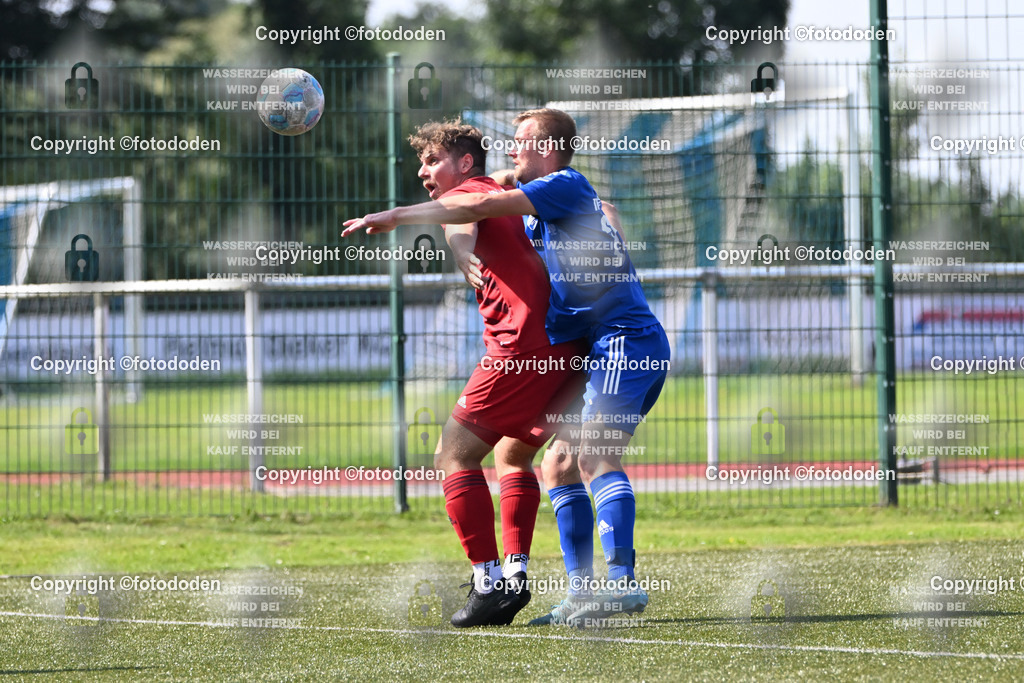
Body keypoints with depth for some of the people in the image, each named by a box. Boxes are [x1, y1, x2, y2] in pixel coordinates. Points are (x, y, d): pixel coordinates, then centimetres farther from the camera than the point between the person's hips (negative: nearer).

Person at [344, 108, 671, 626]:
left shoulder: (566, 185, -8)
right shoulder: (535, 217, 23)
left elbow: (482, 205, -16)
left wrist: (398, 216, -13)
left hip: (626, 339, -10)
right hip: (592, 352, 10)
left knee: (596, 457, -22)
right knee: (560, 464, 7)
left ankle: (622, 580, -32)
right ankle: (582, 591, 4)